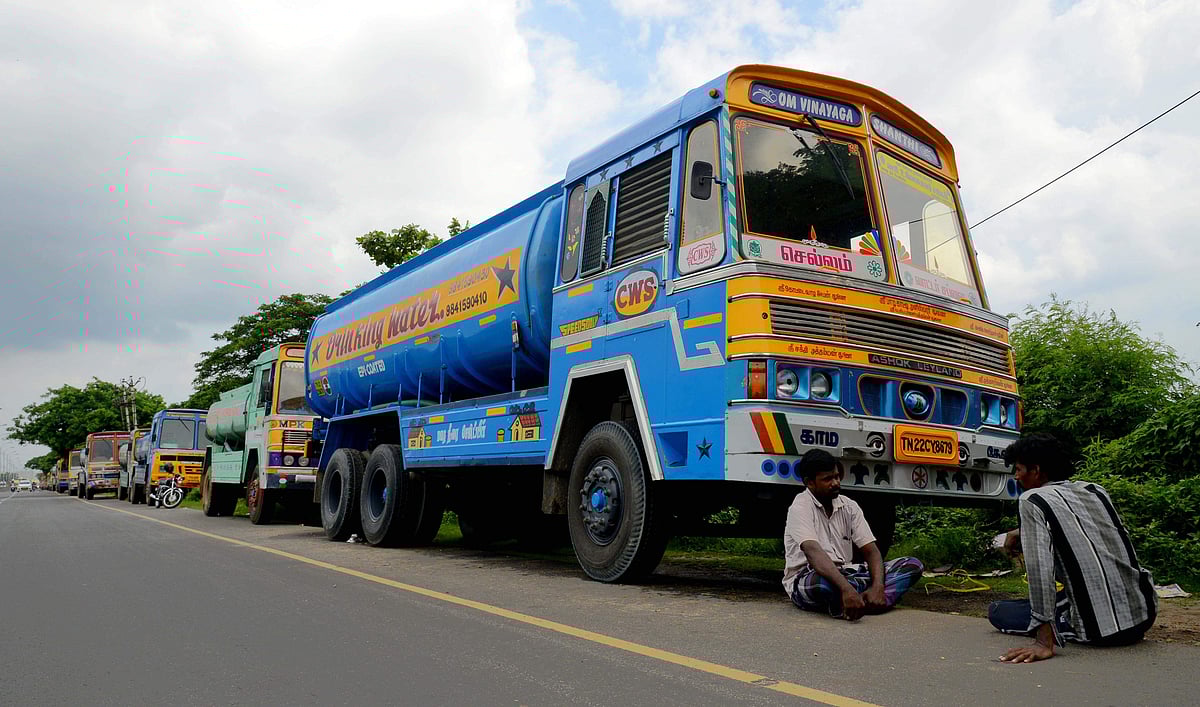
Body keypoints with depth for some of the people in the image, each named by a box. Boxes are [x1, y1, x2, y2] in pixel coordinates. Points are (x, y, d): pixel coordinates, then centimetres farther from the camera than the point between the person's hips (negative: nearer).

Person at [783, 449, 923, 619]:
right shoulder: (801, 507, -12)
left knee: (912, 565, -6)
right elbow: (813, 552, -28)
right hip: (805, 578, -7)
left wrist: (878, 586, -20)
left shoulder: (849, 506, 8)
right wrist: (846, 589, -42)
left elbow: (871, 551, 1)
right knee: (823, 582, -44)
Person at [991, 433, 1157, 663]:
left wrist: (1045, 642, -25)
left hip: (1101, 630, -6)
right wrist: (1023, 533, 28)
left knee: (998, 611, 6)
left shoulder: (1032, 500, -11)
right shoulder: (1095, 490, 10)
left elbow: (1039, 567, -23)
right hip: (1145, 616, 7)